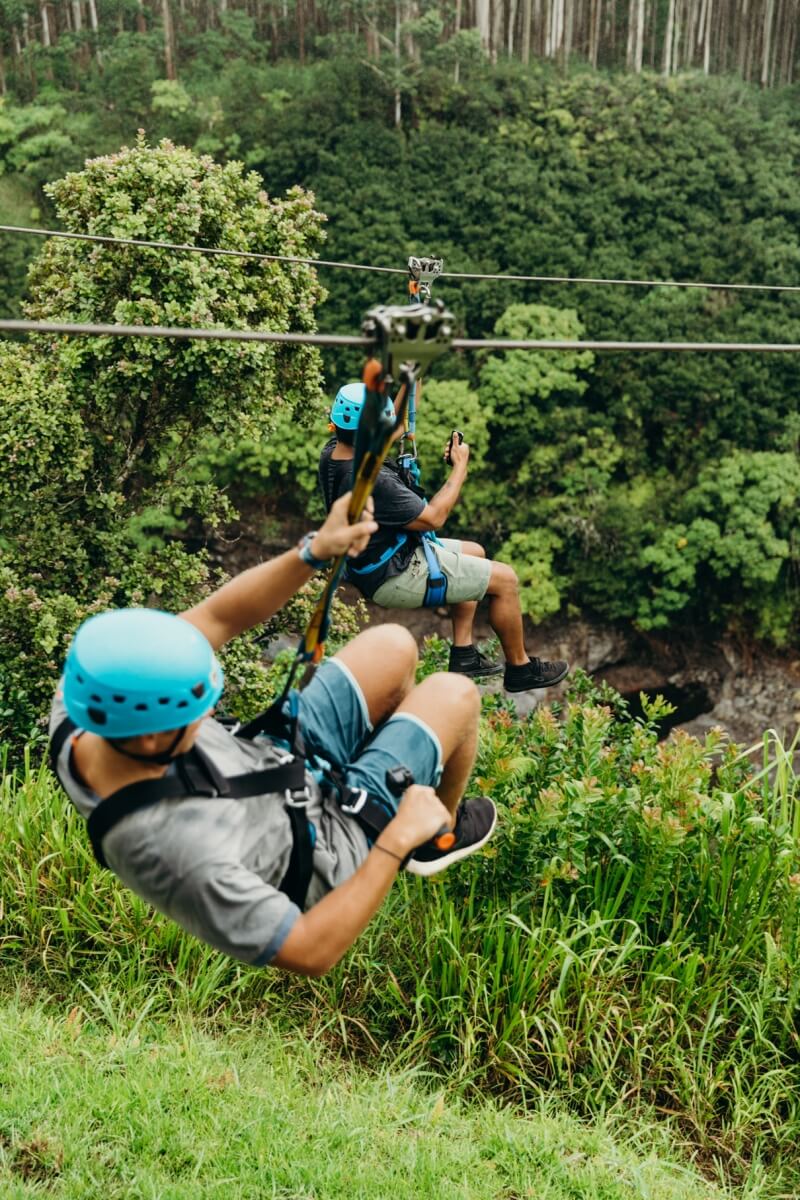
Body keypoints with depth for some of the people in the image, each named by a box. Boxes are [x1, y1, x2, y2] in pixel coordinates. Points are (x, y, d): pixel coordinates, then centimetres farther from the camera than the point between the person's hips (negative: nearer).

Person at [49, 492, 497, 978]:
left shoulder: (91, 701, -27)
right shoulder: (177, 856, -45)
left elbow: (218, 618, -17)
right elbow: (311, 953, -33)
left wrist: (314, 550, -30)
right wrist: (398, 839, -27)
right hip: (325, 845, -6)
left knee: (393, 646, 12)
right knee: (454, 694, -2)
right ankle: (443, 834, 32)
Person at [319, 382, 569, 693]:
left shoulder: (332, 451, -6)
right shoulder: (370, 481, -34)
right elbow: (433, 518, -23)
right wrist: (460, 466, -12)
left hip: (375, 557, 10)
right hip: (396, 577, -10)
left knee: (475, 552, 26)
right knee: (505, 579, 0)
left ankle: (463, 654, 27)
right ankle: (520, 669, 20)